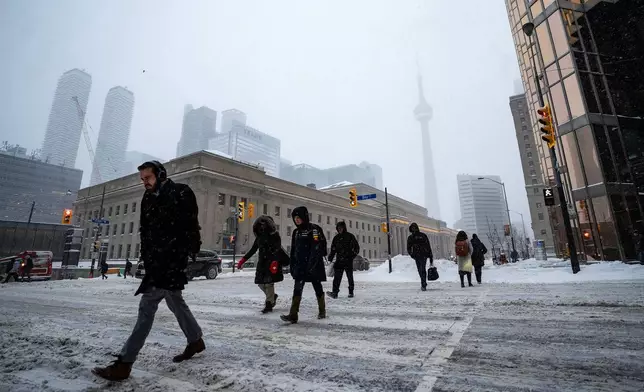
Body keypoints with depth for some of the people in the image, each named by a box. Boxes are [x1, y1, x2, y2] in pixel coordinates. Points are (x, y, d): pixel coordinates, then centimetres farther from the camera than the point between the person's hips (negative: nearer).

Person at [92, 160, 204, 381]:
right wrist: (146, 259, 10)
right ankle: (196, 341, 33)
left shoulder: (181, 193, -8)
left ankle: (124, 363, 0)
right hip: (157, 260, 9)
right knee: (175, 301, 17)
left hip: (173, 258, -9)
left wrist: (190, 253, -20)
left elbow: (191, 227, -14)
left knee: (147, 306, -9)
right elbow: (145, 232, 17)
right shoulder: (148, 199, 16)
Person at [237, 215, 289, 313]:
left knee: (269, 283, -8)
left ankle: (269, 304, 4)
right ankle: (272, 296, 31)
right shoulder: (259, 237, 13)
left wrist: (275, 262, -30)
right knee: (261, 283, 8)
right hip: (262, 262, 7)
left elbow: (277, 250, -16)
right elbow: (252, 250, 18)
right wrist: (243, 260, 13)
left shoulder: (274, 236, -6)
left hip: (272, 263, -7)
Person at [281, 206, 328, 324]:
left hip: (313, 265, -6)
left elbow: (317, 248, -17)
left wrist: (312, 264, -23)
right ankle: (293, 315, -4)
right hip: (300, 265, 6)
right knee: (297, 289, -3)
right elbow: (293, 250, 16)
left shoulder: (314, 229, -10)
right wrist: (292, 266, 14)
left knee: (317, 286, 9)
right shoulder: (296, 232, 13)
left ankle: (322, 311, 28)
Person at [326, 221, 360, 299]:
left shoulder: (350, 236, 1)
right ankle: (335, 292, -10)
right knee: (337, 276, -7)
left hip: (348, 260, -3)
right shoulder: (336, 237, 12)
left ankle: (351, 292, 18)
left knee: (350, 276, 6)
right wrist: (330, 260, 7)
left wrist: (353, 255, -10)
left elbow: (356, 247, 3)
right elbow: (333, 249, 13)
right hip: (339, 260, 3)